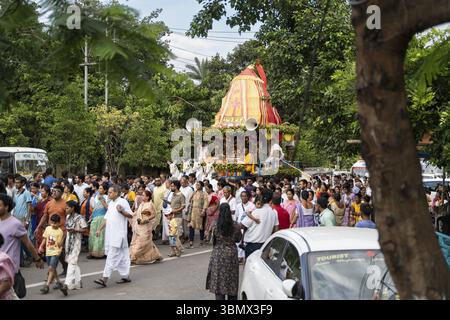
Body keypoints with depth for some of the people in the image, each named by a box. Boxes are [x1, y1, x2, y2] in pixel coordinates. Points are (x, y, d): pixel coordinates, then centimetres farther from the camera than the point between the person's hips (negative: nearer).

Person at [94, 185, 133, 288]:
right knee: (120, 256, 12)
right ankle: (125, 276, 20)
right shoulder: (110, 203, 18)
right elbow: (106, 218, 21)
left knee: (112, 256, -10)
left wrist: (121, 211, -24)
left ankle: (105, 279, -12)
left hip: (118, 234, -8)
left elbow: (130, 215, -9)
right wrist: (100, 229, 15)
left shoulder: (123, 202, -7)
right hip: (110, 233, 8)